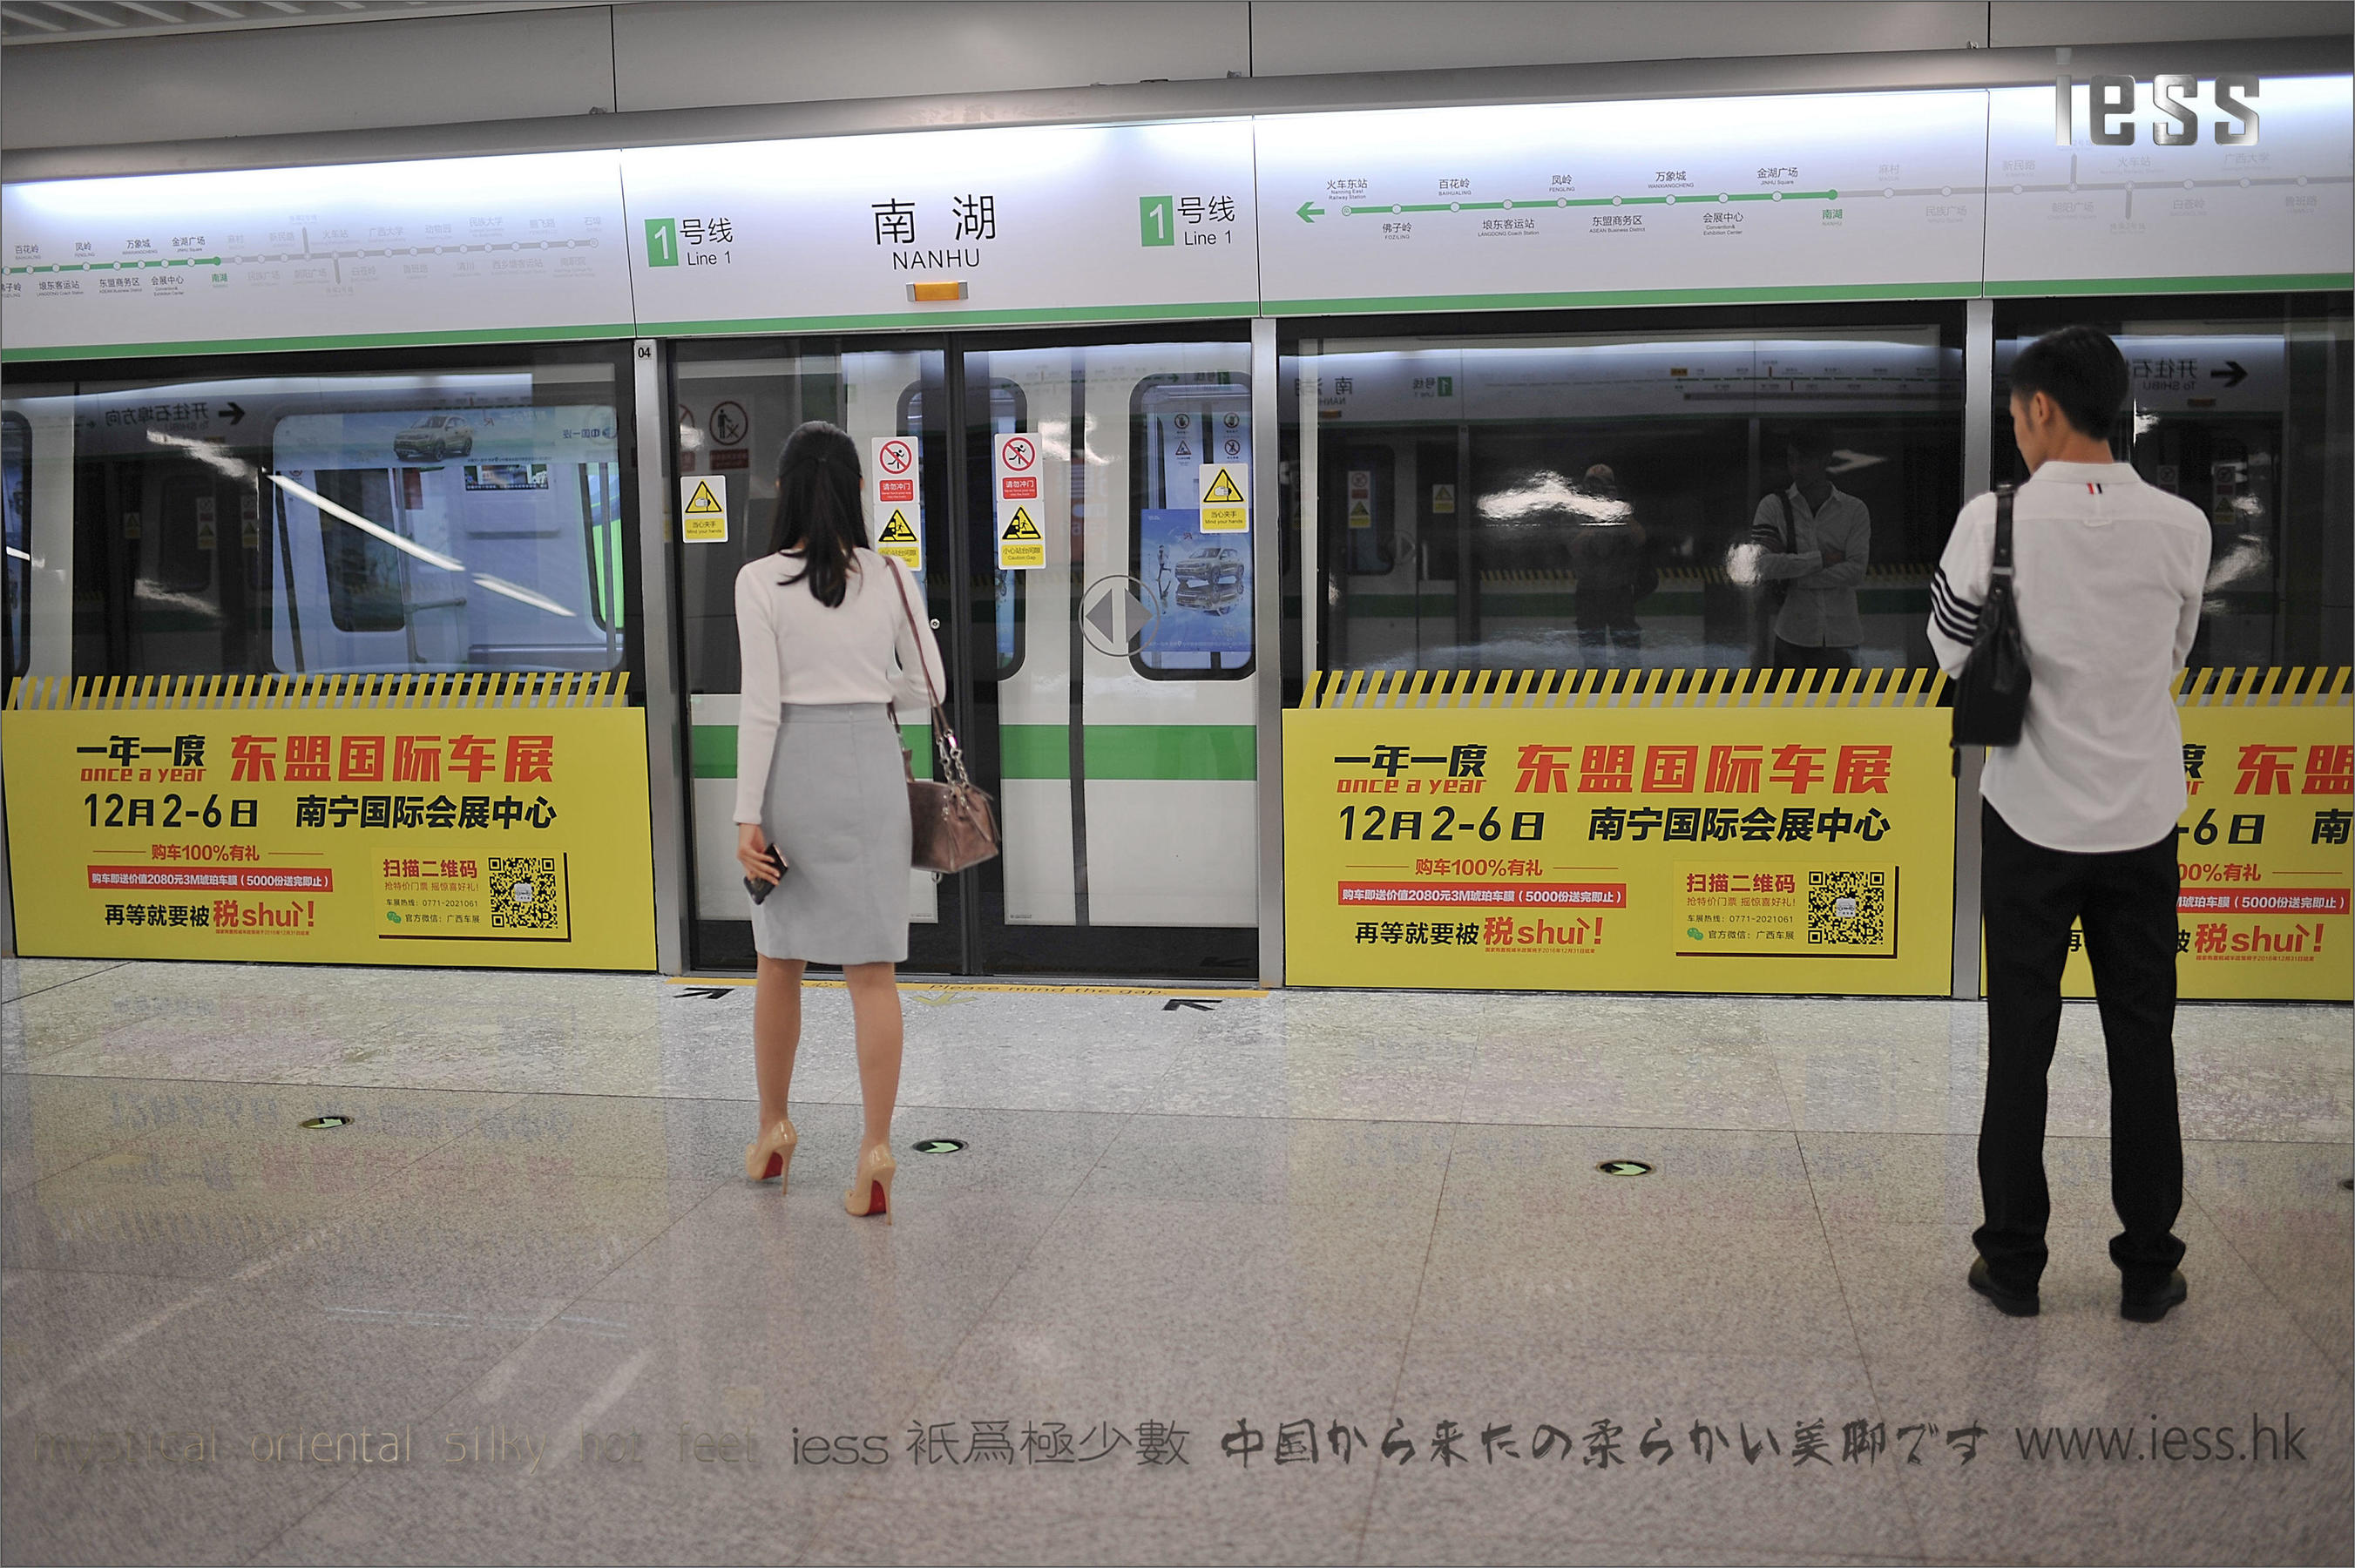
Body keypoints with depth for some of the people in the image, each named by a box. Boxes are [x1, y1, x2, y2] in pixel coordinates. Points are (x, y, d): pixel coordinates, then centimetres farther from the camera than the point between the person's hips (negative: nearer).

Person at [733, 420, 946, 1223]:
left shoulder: (760, 582, -7)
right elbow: (929, 681, 9)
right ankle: (875, 1149, -2)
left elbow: (761, 706, -10)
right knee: (872, 969, 3)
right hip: (872, 765, 1)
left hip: (793, 770, -1)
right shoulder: (891, 575, 0)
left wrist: (748, 815, -8)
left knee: (778, 961, 16)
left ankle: (773, 1130, 30)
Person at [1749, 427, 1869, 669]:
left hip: (1838, 639, 1)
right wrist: (1822, 559, -10)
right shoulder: (1773, 506, 4)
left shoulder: (1854, 510, 6)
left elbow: (1856, 571, -6)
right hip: (1792, 636, -1)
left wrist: (1791, 574, -10)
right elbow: (1761, 565, -11)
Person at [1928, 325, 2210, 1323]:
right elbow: (2173, 655, 9)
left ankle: (2012, 1264, 16)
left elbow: (1951, 652, -1)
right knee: (2143, 1044, 11)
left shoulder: (1995, 520, -12)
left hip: (2030, 817, -2)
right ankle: (2149, 1269, 20)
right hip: (2143, 818, 2)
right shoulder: (2181, 526, -4)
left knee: (2020, 1043, 8)